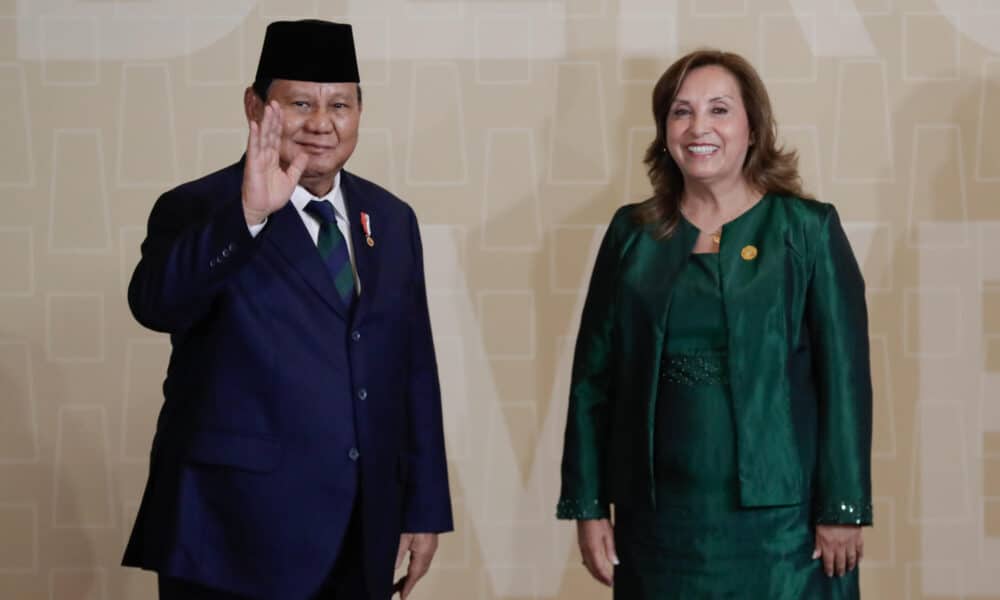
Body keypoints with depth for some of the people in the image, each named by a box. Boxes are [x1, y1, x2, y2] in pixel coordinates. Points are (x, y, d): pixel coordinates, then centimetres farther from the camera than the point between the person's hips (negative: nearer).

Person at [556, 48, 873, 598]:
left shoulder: (808, 230, -2)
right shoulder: (633, 234, 6)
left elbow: (845, 375, -4)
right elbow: (593, 375, 7)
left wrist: (843, 511, -8)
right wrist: (588, 506, 3)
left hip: (779, 516, -2)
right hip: (659, 513, 3)